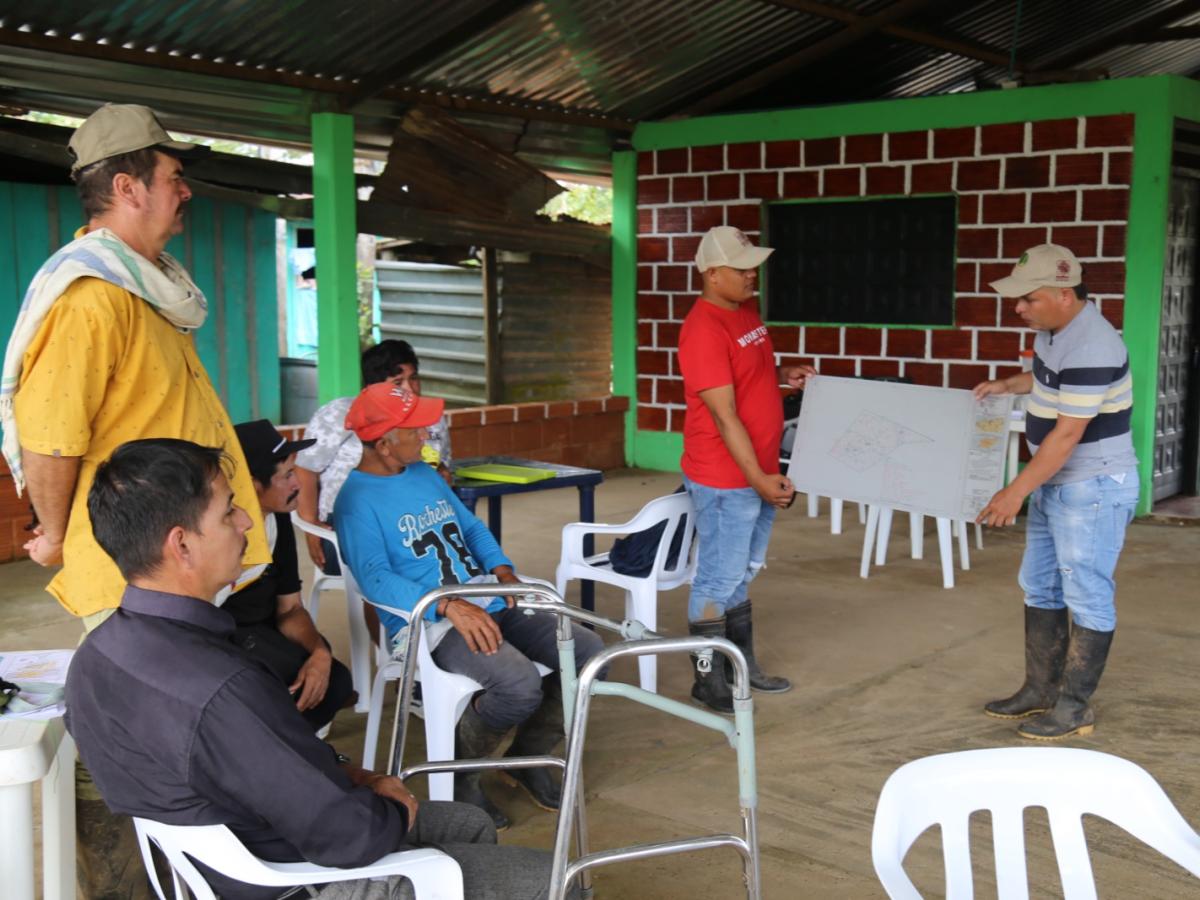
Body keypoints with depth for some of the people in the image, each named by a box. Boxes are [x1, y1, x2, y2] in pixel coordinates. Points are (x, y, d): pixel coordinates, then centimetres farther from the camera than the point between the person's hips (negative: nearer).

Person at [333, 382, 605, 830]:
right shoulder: (357, 500, -10)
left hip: (490, 607, 8)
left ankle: (526, 757, 14)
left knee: (588, 651, -7)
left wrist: (503, 571, 2)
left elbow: (471, 526, 22)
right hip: (430, 625, -8)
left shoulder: (424, 473, 15)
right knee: (520, 685, -32)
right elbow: (375, 578, -22)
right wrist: (450, 606, -33)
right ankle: (458, 774, -2)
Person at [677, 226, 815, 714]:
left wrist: (784, 375, 6)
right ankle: (709, 680, 13)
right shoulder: (703, 331, -21)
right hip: (725, 478, -9)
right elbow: (724, 415, -23)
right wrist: (758, 479, -23)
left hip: (759, 472, 9)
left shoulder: (746, 310, 8)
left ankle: (743, 665, 31)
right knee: (718, 580, 1)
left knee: (743, 573, 19)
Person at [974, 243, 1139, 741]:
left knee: (1086, 596, 0)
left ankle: (1074, 707, 10)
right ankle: (1040, 690, 28)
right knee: (1039, 586, 16)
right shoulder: (1054, 329, 3)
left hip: (1093, 489, -10)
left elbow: (1066, 435, -26)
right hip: (1055, 483, 10)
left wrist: (1016, 491, -24)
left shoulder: (1091, 350, -26)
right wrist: (1008, 384, 9)